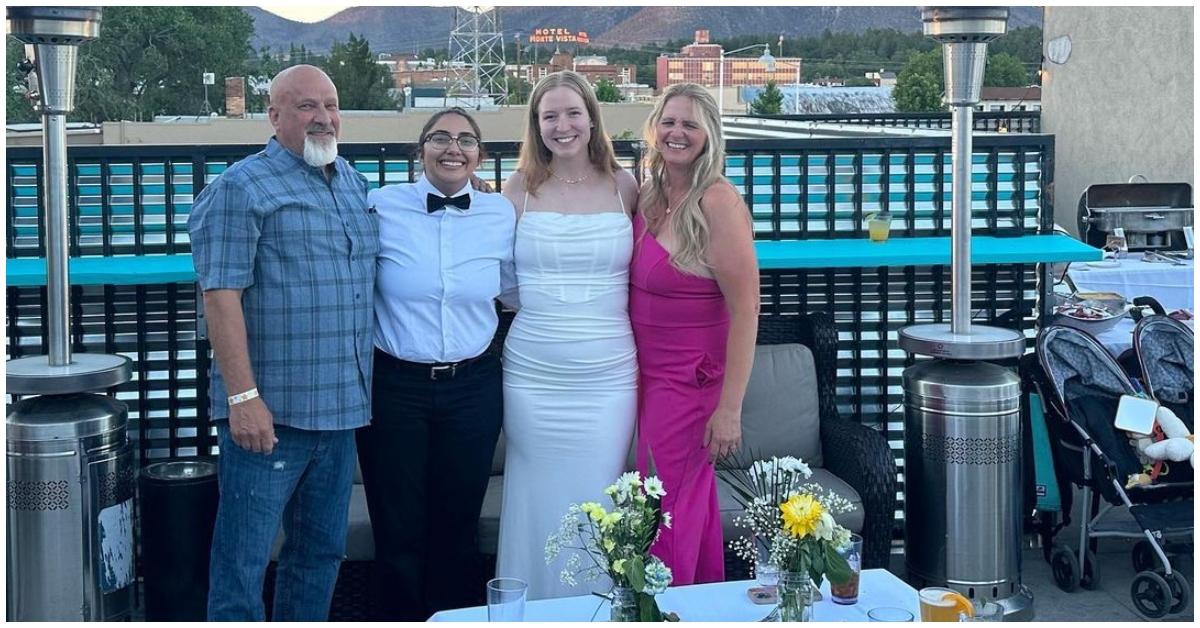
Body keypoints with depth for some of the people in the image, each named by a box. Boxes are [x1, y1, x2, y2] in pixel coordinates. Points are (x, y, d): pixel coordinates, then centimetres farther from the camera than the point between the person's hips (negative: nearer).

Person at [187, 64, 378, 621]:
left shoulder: (355, 185, 14)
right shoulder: (241, 188, -8)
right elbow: (221, 296, -14)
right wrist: (243, 396, -20)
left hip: (340, 408, 7)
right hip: (268, 410, -7)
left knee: (321, 551, 16)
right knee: (244, 559, -1)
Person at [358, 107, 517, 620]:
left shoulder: (501, 215, 1)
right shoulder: (381, 206, -6)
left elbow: (519, 290, 16)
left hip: (473, 390, 2)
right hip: (395, 386, -2)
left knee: (457, 529, 14)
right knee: (398, 530, 8)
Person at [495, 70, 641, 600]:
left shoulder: (624, 187, 5)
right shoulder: (521, 187, 4)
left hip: (607, 375, 0)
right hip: (532, 375, 0)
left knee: (595, 506, 4)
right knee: (539, 505, 5)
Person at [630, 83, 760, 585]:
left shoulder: (718, 203, -18)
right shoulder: (648, 195, 5)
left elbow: (745, 310, -20)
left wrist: (730, 407, -21)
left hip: (691, 379, -7)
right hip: (650, 374, 7)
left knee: (664, 512, 0)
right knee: (693, 500, 19)